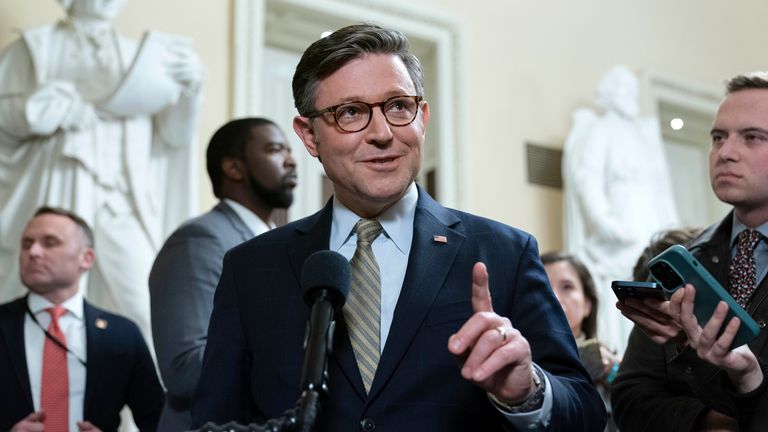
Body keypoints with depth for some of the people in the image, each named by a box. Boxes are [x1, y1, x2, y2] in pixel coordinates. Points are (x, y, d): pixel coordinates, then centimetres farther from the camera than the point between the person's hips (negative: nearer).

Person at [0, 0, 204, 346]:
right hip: (58, 196, -2)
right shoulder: (37, 46, 13)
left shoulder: (139, 56, 20)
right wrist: (46, 110, -10)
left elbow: (175, 136, 11)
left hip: (124, 203, 2)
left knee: (151, 317, -12)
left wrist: (189, 88, -6)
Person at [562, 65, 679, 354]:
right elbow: (587, 178, -10)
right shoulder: (598, 131, 3)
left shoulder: (645, 134, 24)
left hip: (652, 231, 7)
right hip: (619, 234, -6)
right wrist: (606, 221, -22)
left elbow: (661, 188, 22)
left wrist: (672, 229, 10)